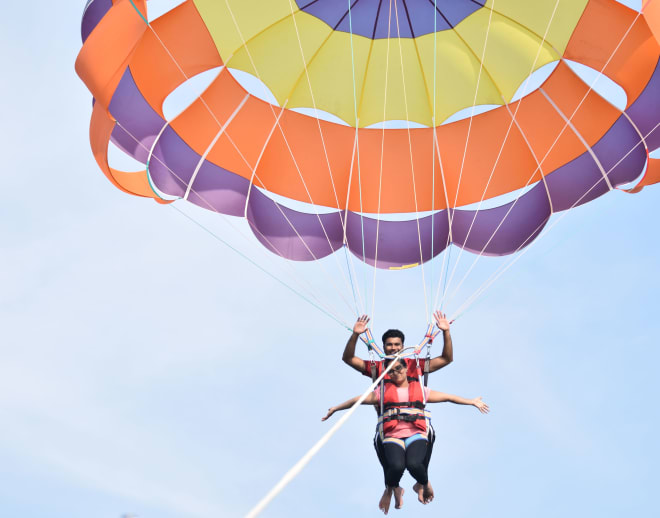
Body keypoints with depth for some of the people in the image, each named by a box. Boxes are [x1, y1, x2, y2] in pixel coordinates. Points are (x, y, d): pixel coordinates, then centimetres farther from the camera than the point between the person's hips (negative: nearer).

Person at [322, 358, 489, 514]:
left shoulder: (420, 390, 22)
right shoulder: (384, 392, 21)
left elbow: (447, 397, 22)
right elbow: (358, 399, 22)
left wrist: (472, 402, 17)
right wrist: (336, 408, 21)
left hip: (416, 435, 0)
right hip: (393, 437, 0)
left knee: (414, 464, -31)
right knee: (397, 466, -30)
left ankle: (423, 484, 8)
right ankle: (392, 489, 9)